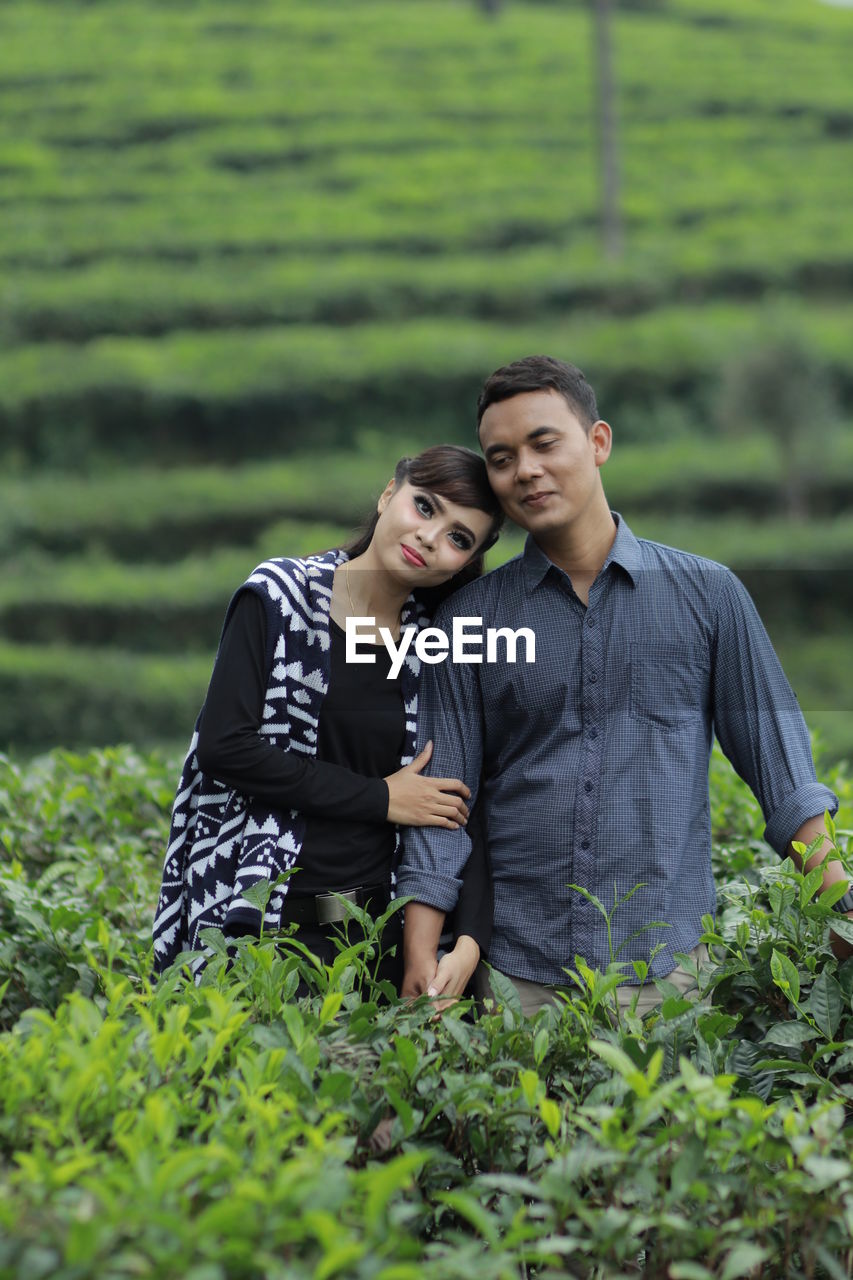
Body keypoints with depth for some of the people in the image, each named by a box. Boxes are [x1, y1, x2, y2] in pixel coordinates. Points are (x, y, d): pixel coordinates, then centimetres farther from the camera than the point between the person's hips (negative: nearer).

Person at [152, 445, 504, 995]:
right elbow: (223, 746, -12)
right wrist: (379, 798, -10)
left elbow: (465, 813, 3)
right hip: (258, 924, -3)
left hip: (379, 931, 3)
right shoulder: (281, 595, -3)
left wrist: (468, 944, -12)